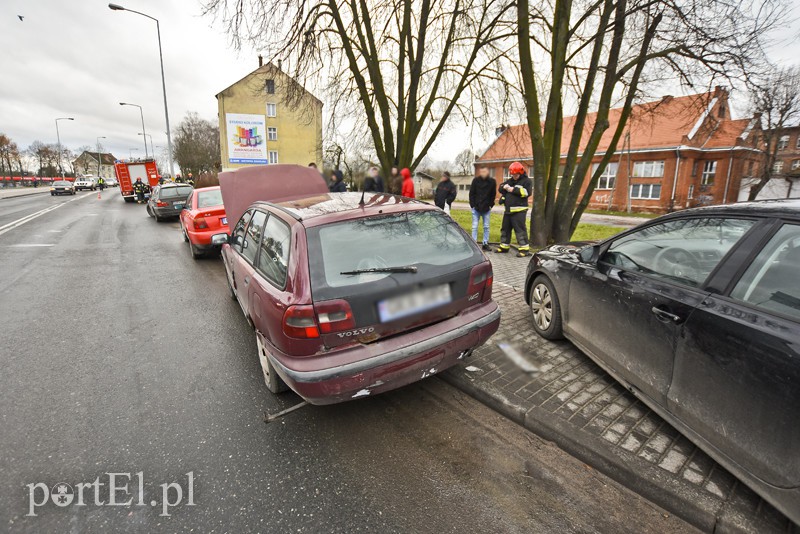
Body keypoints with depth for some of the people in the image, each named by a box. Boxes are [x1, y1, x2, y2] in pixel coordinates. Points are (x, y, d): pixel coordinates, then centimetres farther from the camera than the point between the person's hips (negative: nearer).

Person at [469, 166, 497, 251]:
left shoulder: (492, 181, -1)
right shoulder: (476, 180, -3)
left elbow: (493, 195, 5)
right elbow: (471, 193, 0)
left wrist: (491, 205, -1)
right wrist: (472, 205, -5)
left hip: (486, 208, 1)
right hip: (476, 208, -1)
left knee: (486, 227, 7)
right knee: (474, 226, 1)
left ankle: (485, 243, 15)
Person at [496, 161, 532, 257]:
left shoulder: (526, 181, -3)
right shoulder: (510, 180, 18)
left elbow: (527, 192, -17)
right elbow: (500, 188, 16)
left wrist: (514, 190, -18)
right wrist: (504, 187, -7)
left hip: (519, 210, -8)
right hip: (508, 210, 8)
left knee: (520, 229, -11)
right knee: (505, 228, 14)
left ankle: (525, 249, -7)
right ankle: (504, 246, 26)